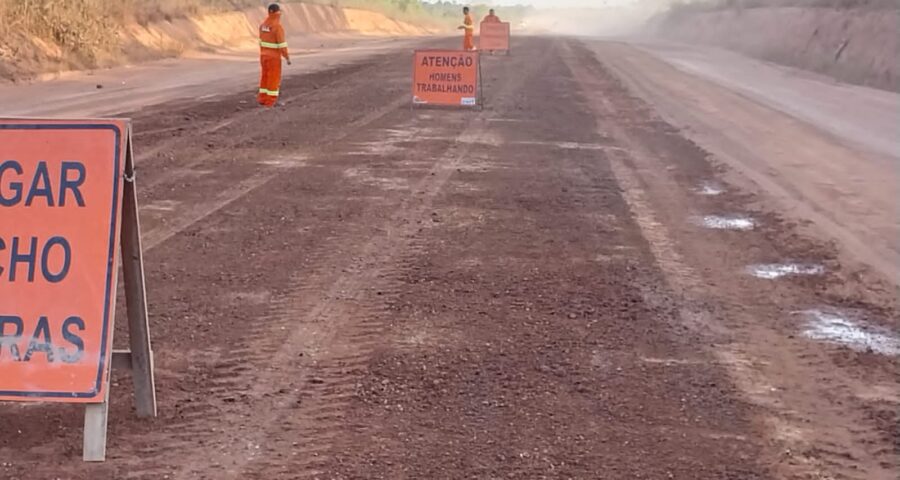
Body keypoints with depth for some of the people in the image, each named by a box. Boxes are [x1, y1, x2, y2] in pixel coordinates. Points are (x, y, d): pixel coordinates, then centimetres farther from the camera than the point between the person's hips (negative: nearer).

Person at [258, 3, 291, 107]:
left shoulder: (263, 25, 4)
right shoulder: (278, 26, -20)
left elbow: (262, 41, 12)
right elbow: (282, 44, -20)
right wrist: (287, 58, -12)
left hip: (264, 55, 7)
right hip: (274, 57, -7)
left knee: (265, 77, 14)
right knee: (274, 78, -1)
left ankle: (263, 99, 15)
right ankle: (271, 101, -1)